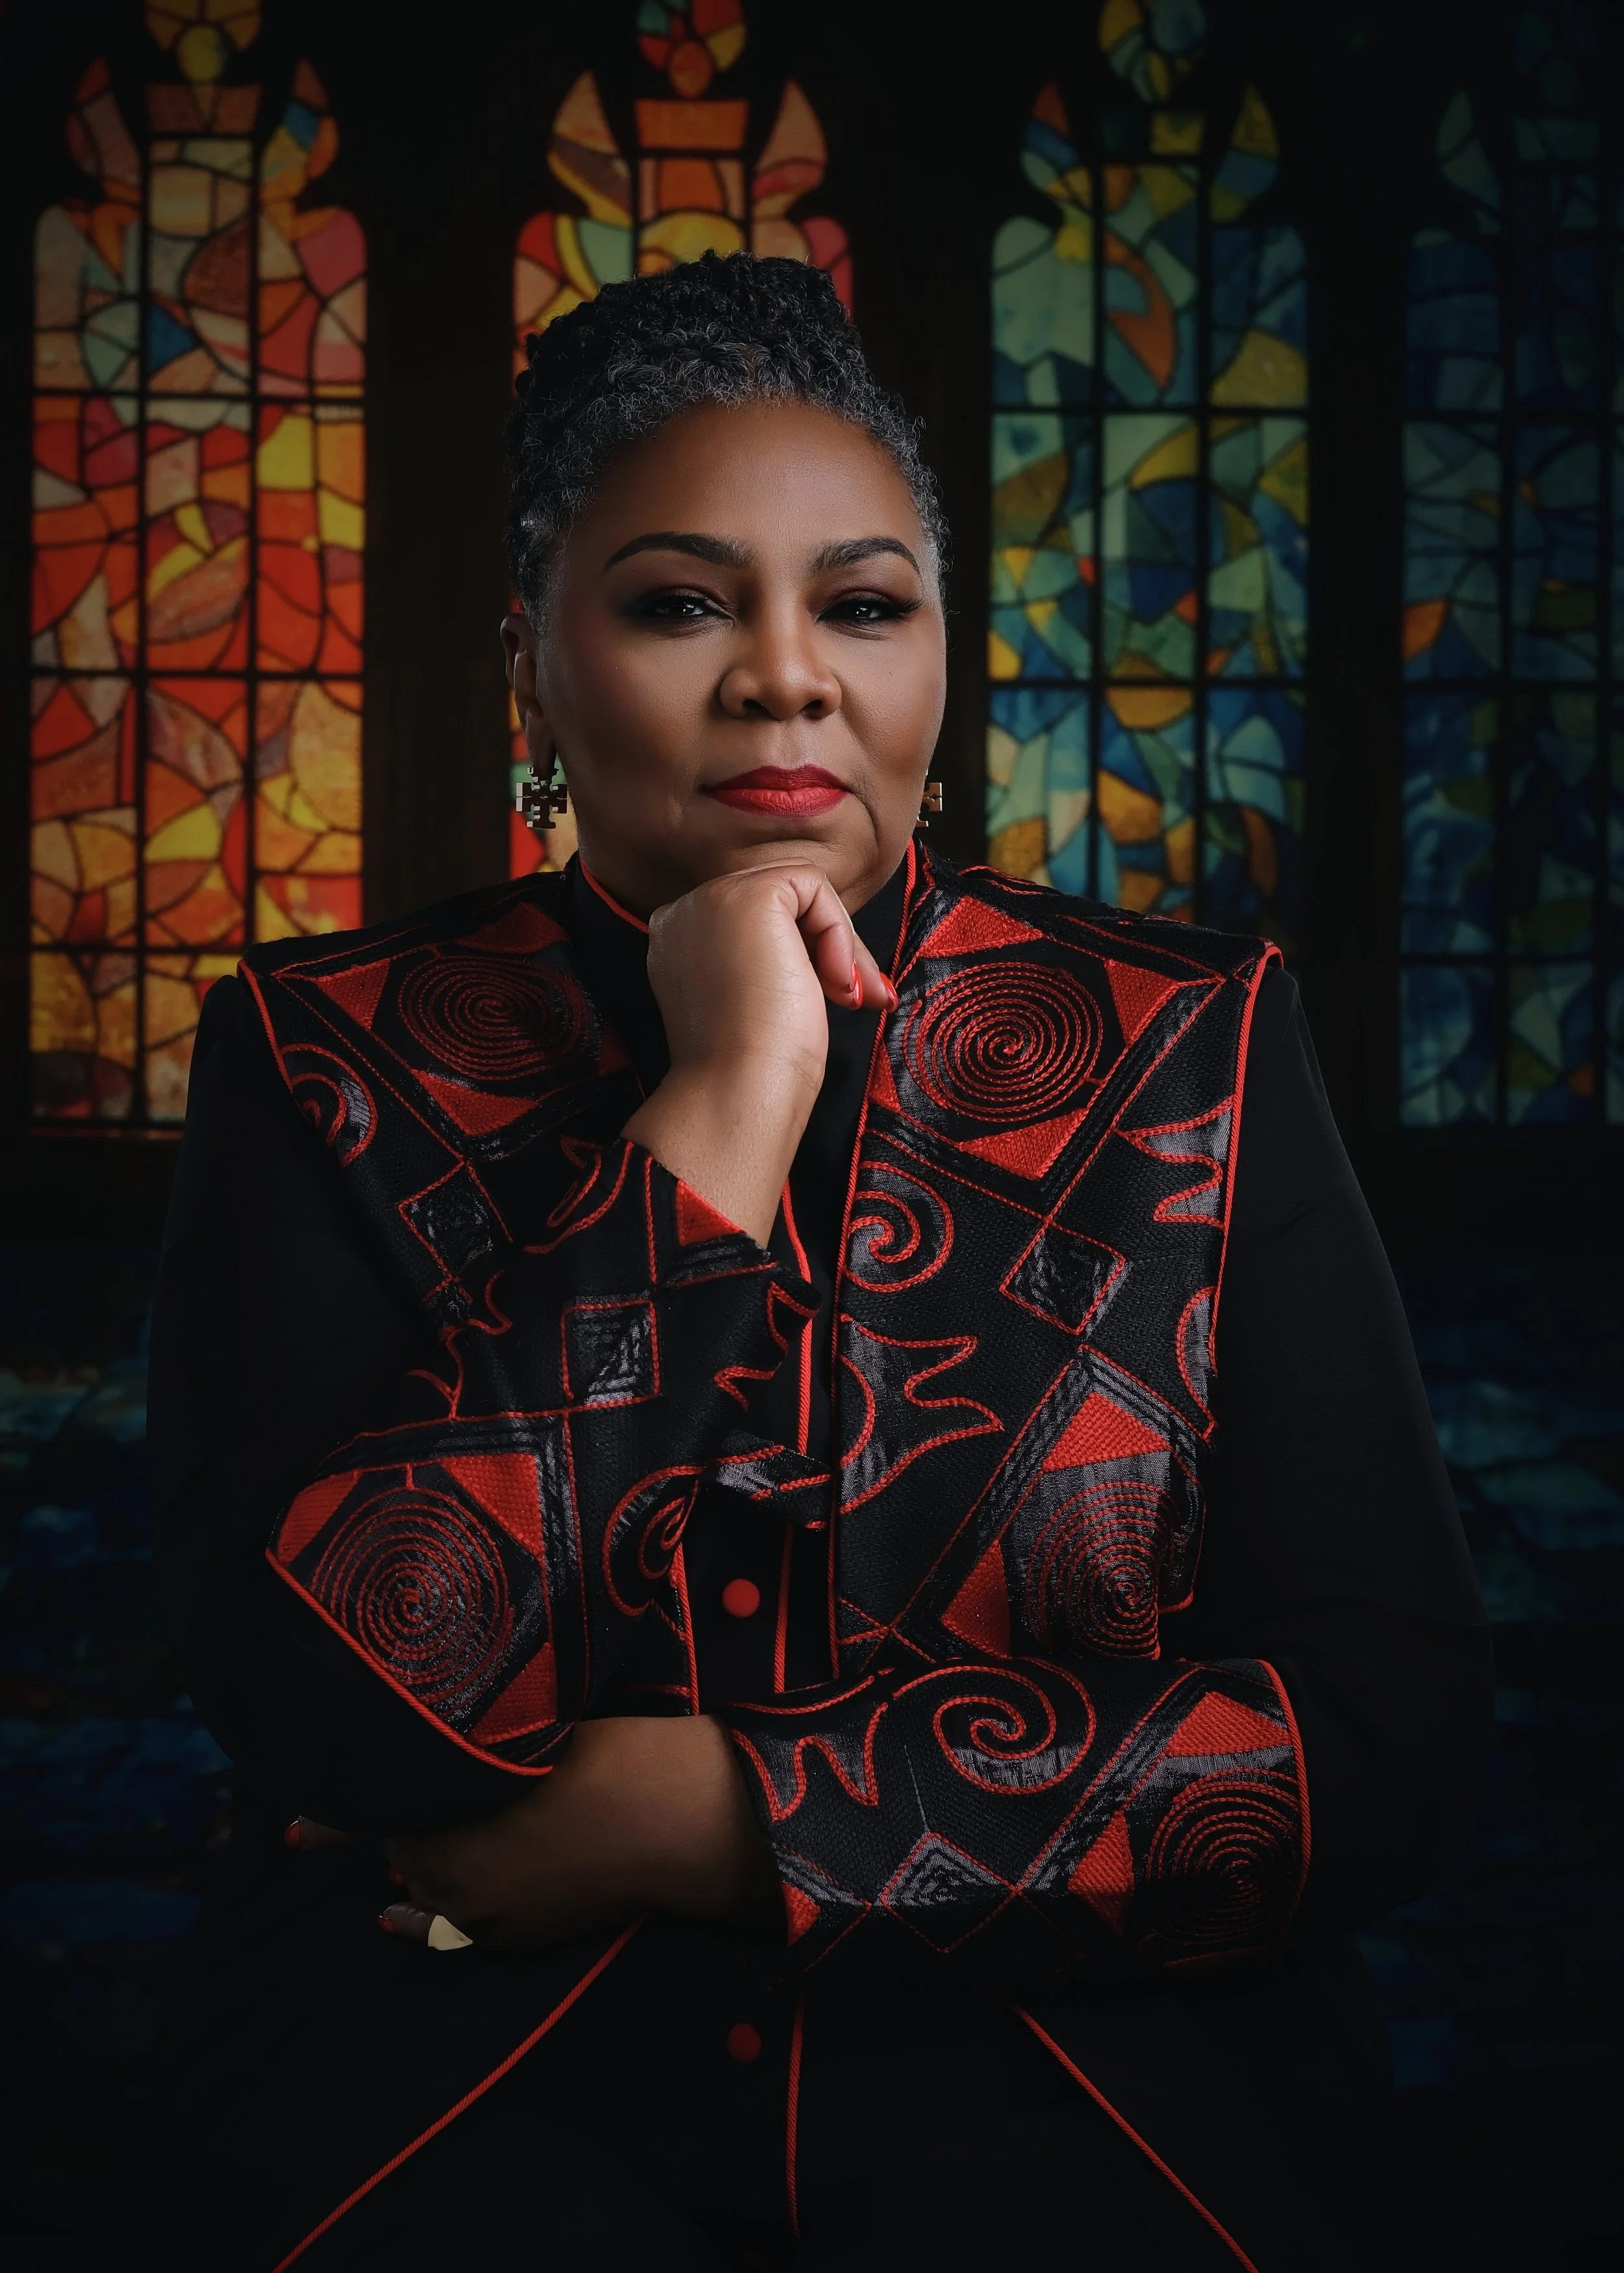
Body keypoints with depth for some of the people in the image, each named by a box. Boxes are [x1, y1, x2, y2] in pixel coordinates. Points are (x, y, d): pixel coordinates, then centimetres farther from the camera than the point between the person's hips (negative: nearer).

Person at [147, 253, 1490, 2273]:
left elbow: (1388, 1738, -2)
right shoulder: (327, 1062, 5)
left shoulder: (1186, 1046, 6)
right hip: (454, 2079, -1)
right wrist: (716, 1129, -11)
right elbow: (332, 1717, -10)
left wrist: (692, 1817, -9)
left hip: (1081, 2062, 1)